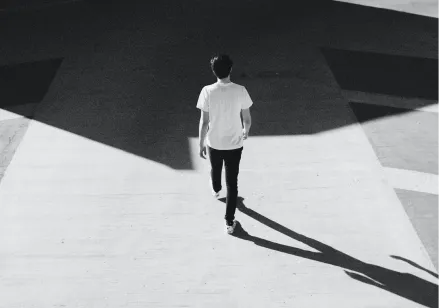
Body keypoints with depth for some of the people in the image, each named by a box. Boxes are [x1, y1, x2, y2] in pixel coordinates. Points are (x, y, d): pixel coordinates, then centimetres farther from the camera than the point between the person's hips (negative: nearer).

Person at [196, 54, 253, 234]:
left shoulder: (207, 91, -18)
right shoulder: (240, 91, -16)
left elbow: (204, 122, -12)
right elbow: (247, 119, -6)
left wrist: (201, 144, 1)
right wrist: (246, 131, 17)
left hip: (214, 143, 1)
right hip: (234, 144, -1)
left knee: (215, 169, 31)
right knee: (232, 182, 9)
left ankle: (216, 190, 63)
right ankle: (229, 222, 13)